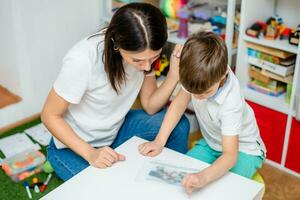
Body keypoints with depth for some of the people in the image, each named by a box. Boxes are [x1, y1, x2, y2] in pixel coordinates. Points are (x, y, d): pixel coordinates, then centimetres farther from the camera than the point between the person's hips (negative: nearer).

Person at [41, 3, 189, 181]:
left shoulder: (142, 51, -18)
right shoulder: (82, 61, -34)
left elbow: (150, 106, -10)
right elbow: (50, 115, -21)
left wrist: (173, 77, -27)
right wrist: (90, 153, -30)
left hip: (115, 131, 5)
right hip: (75, 145, -5)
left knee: (178, 124, -9)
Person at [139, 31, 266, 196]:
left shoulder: (230, 103, -37)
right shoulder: (201, 76, -24)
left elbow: (230, 155, -38)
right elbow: (180, 102, -8)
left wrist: (204, 177, -57)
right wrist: (159, 141, -13)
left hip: (242, 149, -5)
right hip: (211, 143, 5)